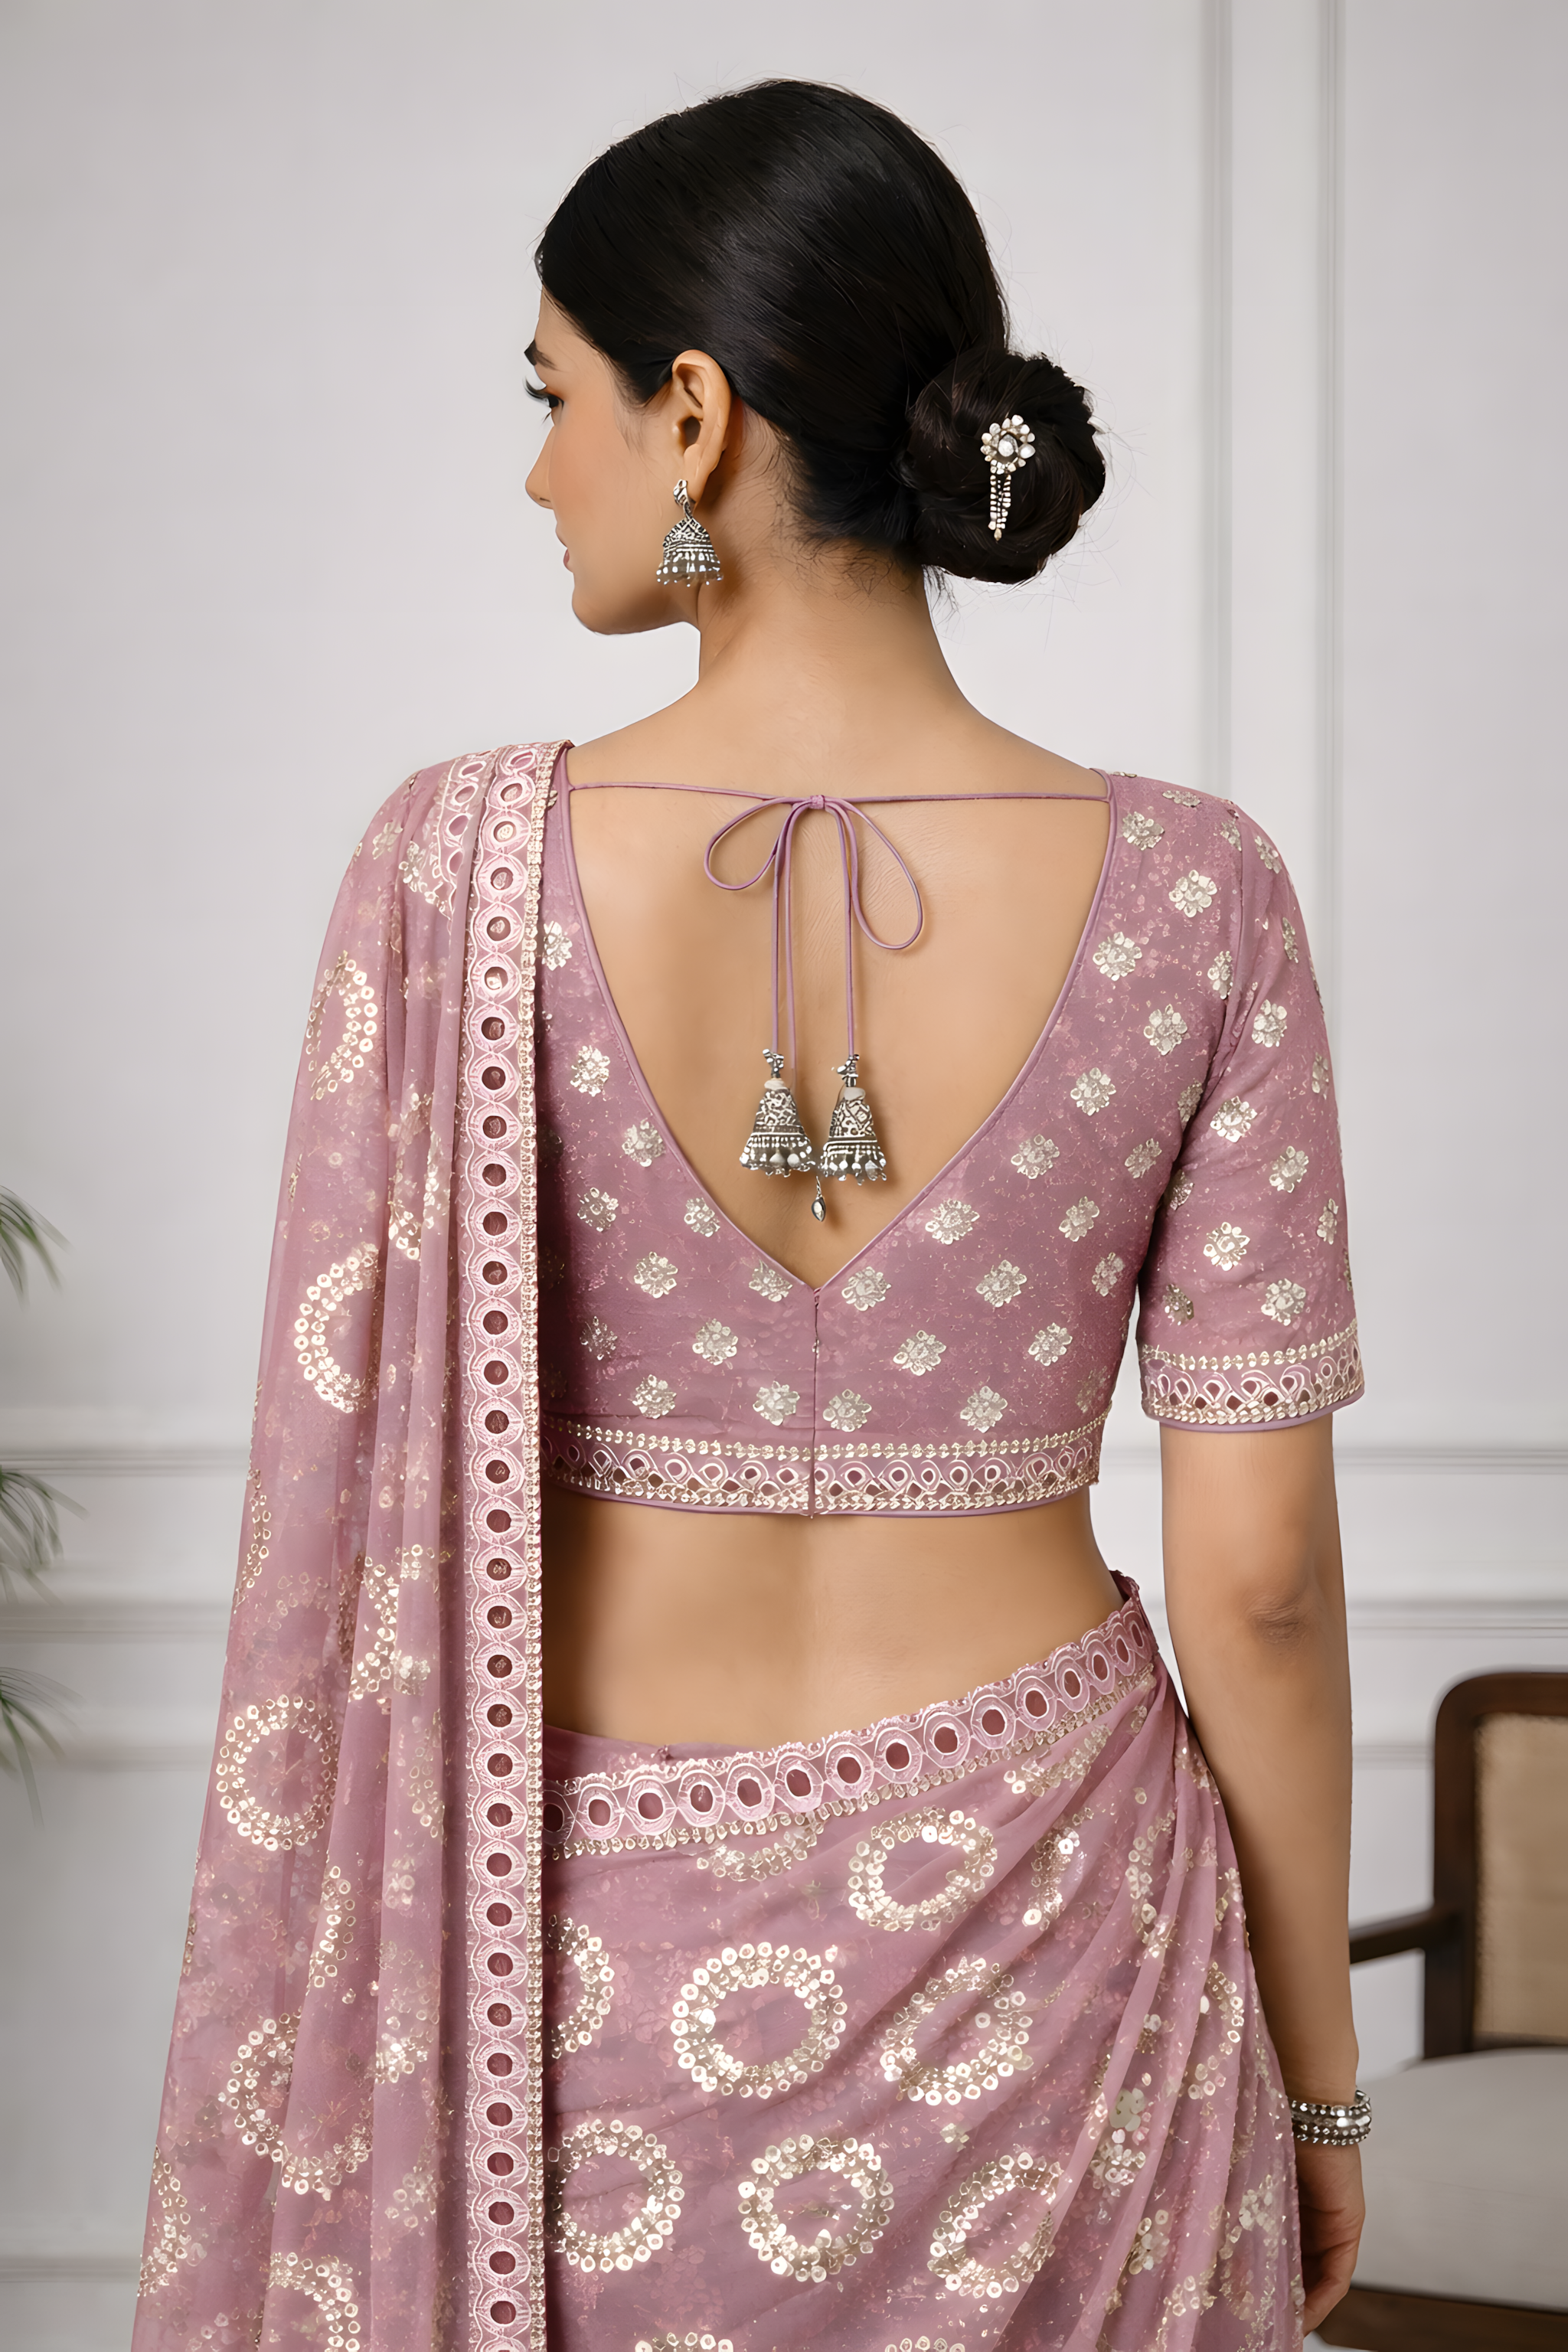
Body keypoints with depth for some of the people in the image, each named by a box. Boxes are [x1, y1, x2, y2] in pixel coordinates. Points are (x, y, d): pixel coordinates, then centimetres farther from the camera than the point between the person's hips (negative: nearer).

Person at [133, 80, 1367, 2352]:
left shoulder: (463, 865, -14)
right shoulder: (1189, 899, -11)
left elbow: (362, 1507, -10)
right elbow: (1258, 1571, -7)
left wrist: (310, 2064, 3)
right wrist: (1316, 2072, 6)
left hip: (589, 1954, 0)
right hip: (1033, 1920, 1)